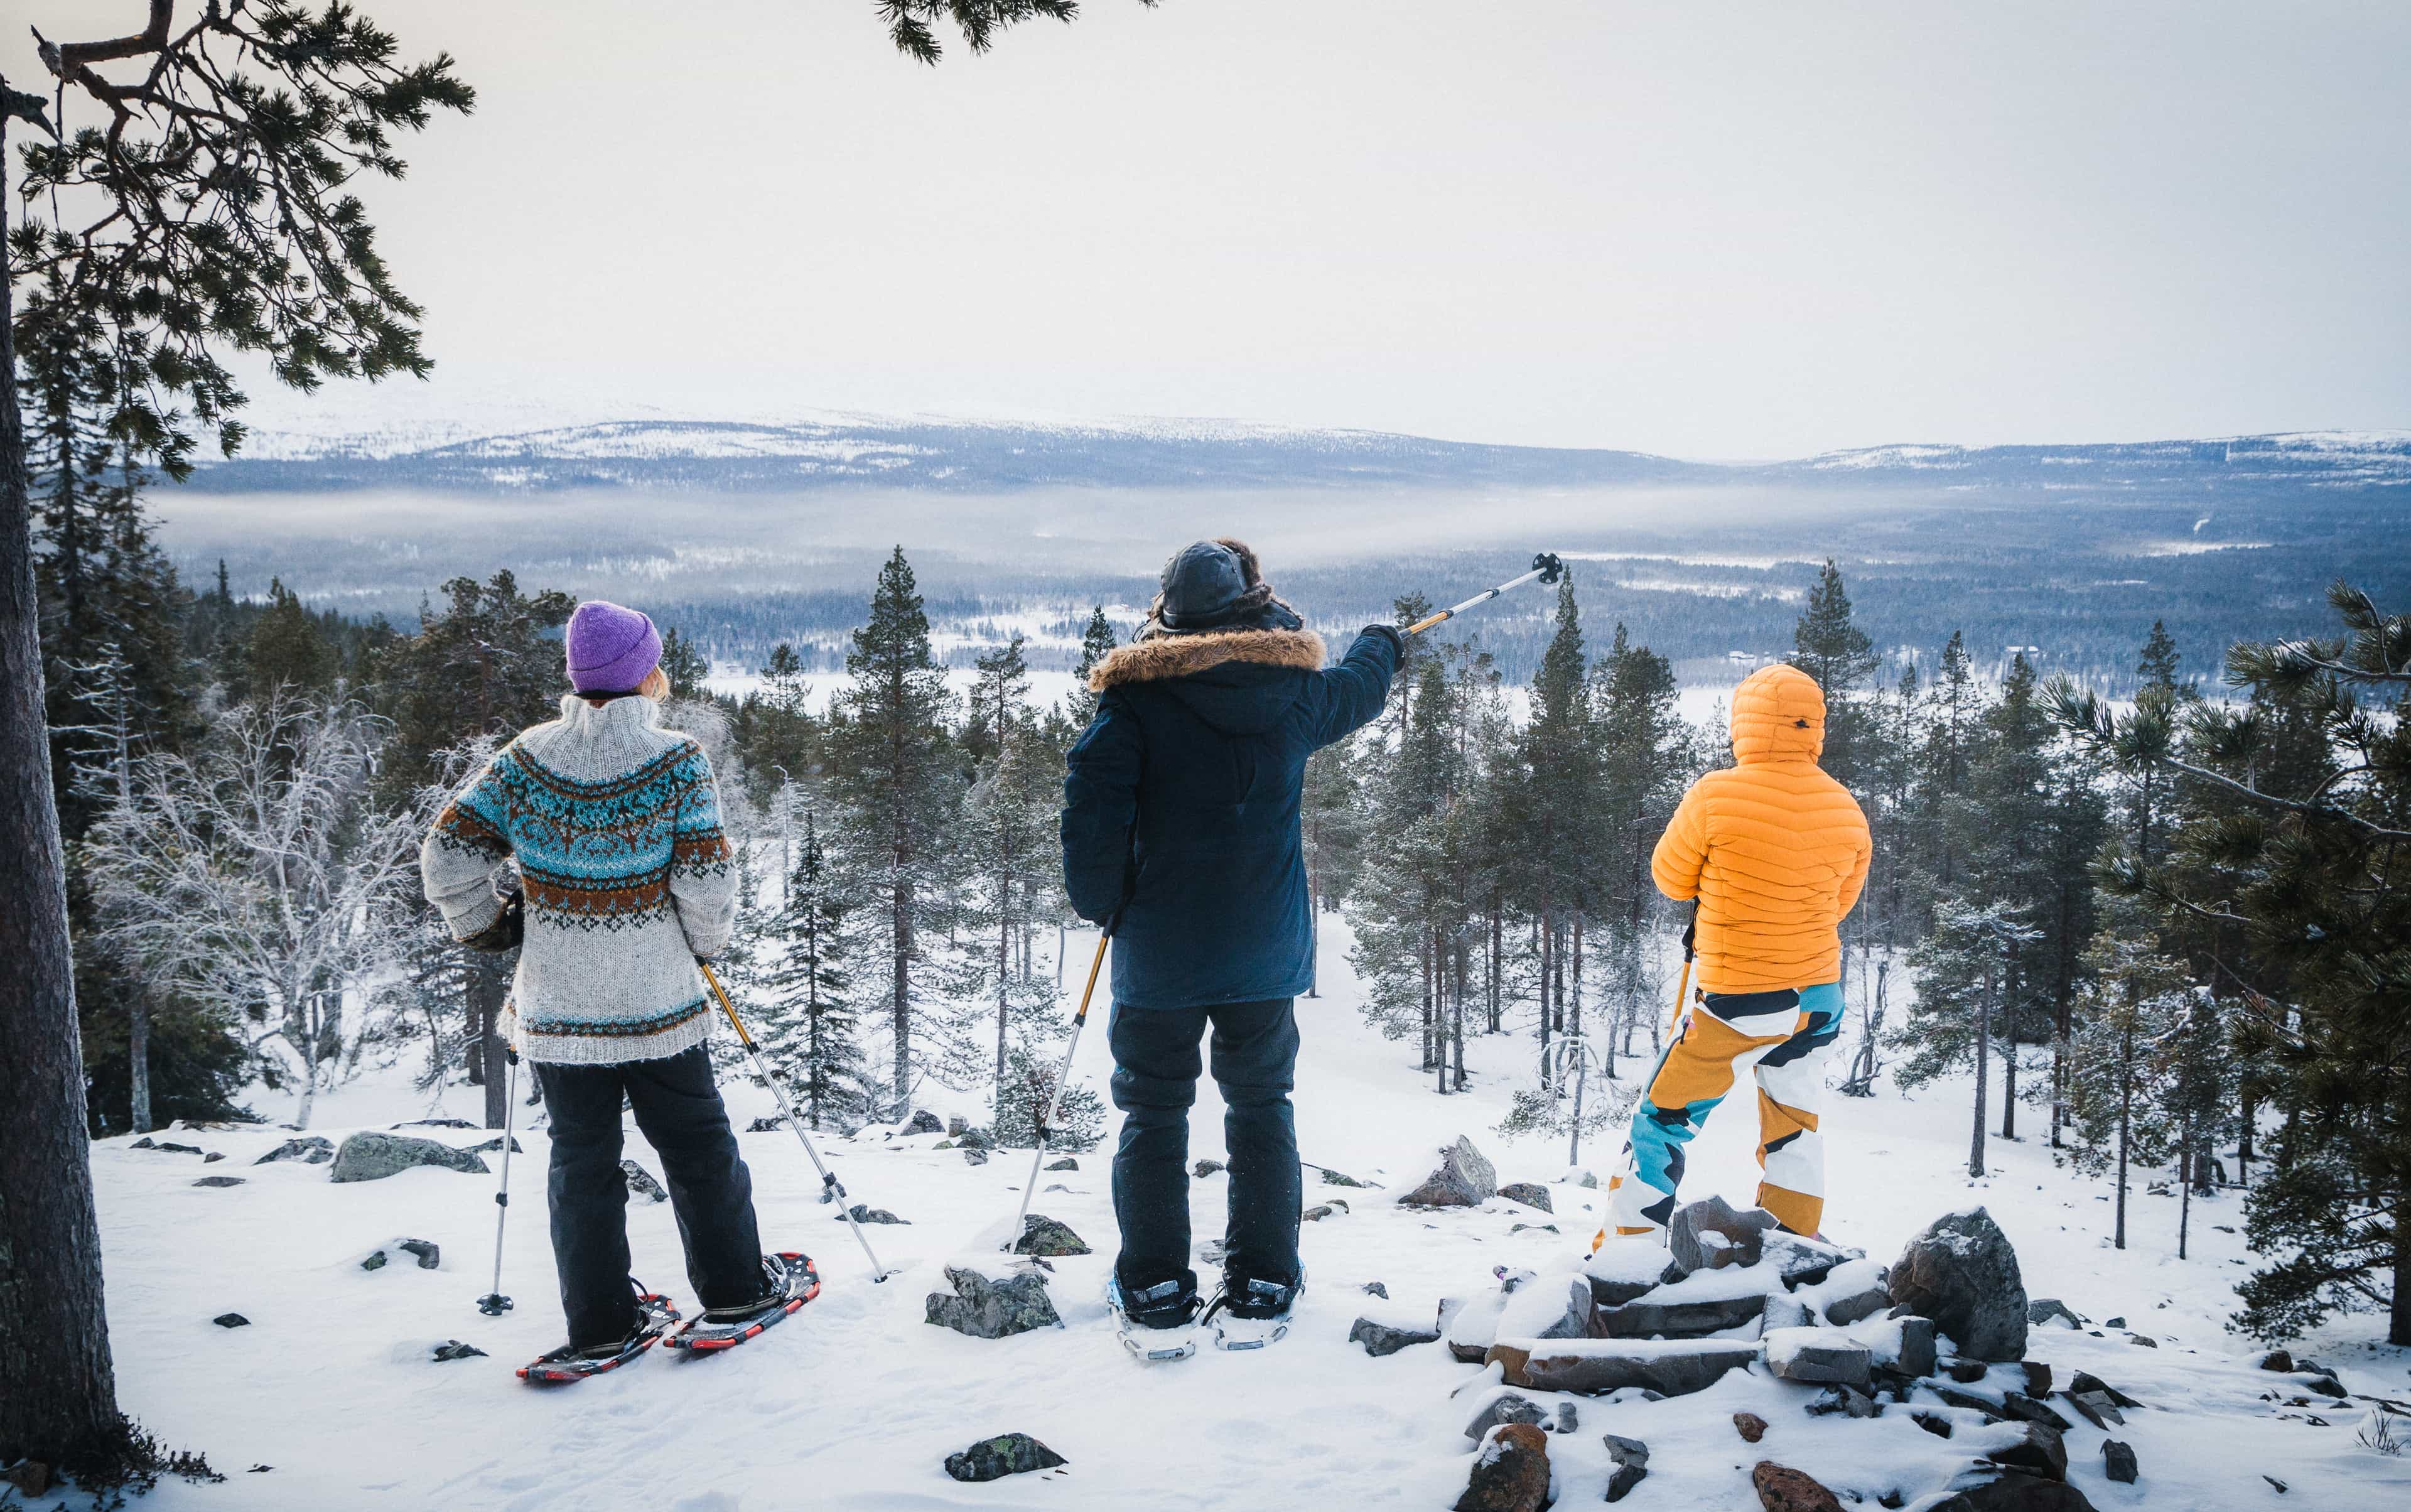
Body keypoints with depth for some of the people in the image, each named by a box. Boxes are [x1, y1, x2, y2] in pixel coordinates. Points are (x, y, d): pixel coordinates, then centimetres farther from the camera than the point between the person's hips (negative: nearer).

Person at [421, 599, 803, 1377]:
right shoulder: (677, 763, -12)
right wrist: (708, 941, 7)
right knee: (698, 1146, 14)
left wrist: (482, 927, 13)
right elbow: (707, 883, -14)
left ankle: (601, 1325, 18)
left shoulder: (523, 761, -2)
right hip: (658, 1003, -3)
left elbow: (448, 853, -3)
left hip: (557, 1008, 3)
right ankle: (734, 1291, 26)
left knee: (581, 1161, 13)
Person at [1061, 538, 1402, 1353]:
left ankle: (1155, 1296, 13)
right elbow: (1358, 687, 23)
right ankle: (1260, 1292, 19)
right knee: (1261, 1110, 15)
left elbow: (1092, 810, -15)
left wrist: (1104, 906, 2)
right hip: (1267, 950, 2)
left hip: (1158, 952, -2)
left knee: (1153, 1117, 9)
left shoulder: (1137, 695, -10)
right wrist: (1382, 644, 46)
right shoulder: (1293, 691, 0)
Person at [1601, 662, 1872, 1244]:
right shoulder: (1847, 811, -1)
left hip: (1738, 1003, -5)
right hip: (1821, 999, 5)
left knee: (1660, 1122, 6)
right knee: (1794, 1131, 20)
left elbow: (1671, 878, -3)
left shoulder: (1716, 796, -17)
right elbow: (1840, 901, 12)